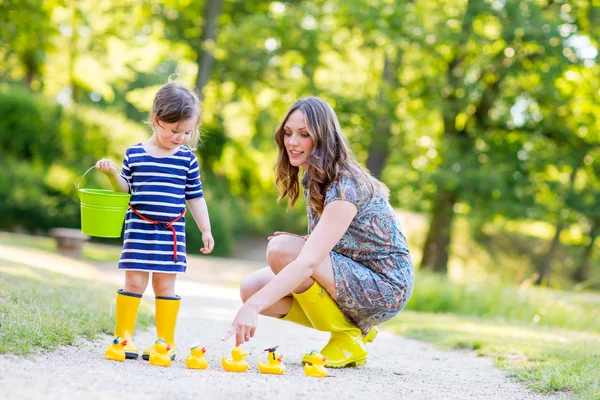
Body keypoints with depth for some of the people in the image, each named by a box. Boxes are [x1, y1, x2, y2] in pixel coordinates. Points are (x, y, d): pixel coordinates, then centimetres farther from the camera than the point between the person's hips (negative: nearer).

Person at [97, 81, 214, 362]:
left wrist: (206, 230, 6)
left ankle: (166, 341, 11)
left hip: (172, 232, 0)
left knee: (165, 285, 4)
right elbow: (125, 190, 8)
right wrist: (113, 173, -10)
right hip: (139, 229, 0)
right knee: (134, 281, 0)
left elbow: (195, 197, 8)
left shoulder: (187, 159, 2)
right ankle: (123, 336, 9)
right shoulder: (134, 154, 0)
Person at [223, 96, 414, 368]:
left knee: (281, 250, -26)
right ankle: (355, 325, 5)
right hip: (352, 279, 9)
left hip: (384, 289, -9)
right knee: (251, 287, -6)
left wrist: (254, 306, -42)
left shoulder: (344, 186, -23)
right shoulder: (312, 179, 7)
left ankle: (347, 339, -9)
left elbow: (309, 261, -34)